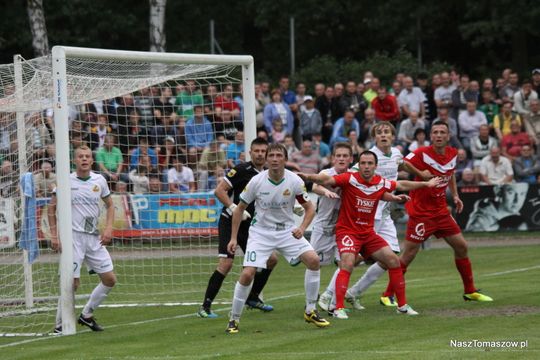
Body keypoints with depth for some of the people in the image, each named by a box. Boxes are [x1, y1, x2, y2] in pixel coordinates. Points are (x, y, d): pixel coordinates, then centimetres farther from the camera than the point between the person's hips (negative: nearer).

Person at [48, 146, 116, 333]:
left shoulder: (99, 180, 6)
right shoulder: (66, 181, -4)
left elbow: (109, 205, 18)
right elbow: (52, 207, 3)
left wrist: (108, 228, 3)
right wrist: (54, 235, -3)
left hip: (94, 237, 5)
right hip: (73, 236, -5)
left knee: (110, 279, 3)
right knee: (72, 282, -11)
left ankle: (87, 315, 19)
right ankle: (60, 325, 1)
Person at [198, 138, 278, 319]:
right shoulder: (242, 170, -13)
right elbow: (219, 190, -17)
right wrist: (235, 209, -25)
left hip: (250, 225, 7)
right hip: (230, 222, -7)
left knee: (271, 259, 7)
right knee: (226, 263, -18)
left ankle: (253, 297, 24)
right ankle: (205, 307, -12)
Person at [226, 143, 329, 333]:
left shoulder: (294, 181, -12)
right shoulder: (256, 181, -13)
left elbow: (310, 208, 0)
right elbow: (239, 209, 1)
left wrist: (302, 228, -19)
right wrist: (233, 238, -3)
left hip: (287, 230, 2)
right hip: (261, 232, -2)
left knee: (314, 260, -16)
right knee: (247, 274, -16)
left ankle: (310, 312, 1)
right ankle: (234, 320, 3)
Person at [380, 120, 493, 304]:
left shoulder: (453, 154, 3)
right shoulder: (422, 154, -18)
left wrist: (455, 196, 16)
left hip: (441, 211, 7)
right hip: (421, 212, -7)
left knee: (461, 246, 9)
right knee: (409, 254, -8)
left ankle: (470, 291, 24)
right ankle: (388, 294, 3)